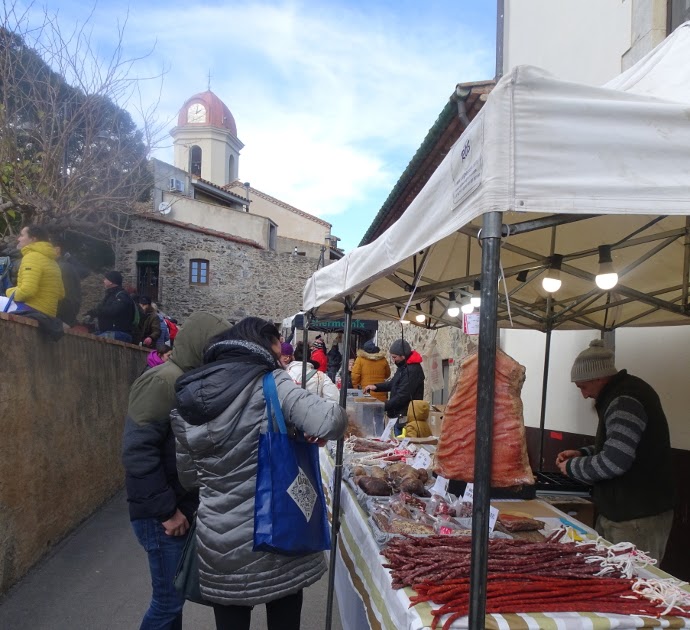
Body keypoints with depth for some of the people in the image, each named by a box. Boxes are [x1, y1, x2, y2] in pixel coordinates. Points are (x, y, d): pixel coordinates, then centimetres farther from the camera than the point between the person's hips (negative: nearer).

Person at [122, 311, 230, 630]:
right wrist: (166, 510, -18)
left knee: (175, 594, 16)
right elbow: (137, 451, -24)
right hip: (160, 512, -8)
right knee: (169, 599, 2)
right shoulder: (164, 380, -18)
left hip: (182, 505, 8)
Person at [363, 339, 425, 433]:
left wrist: (384, 406, -18)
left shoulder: (412, 370, -20)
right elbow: (393, 384, 23)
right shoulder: (403, 367, 14)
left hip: (406, 418, -10)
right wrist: (376, 386, 8)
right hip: (399, 415, 10)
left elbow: (402, 396, -23)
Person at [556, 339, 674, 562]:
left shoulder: (625, 401, -20)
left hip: (637, 520, -10)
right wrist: (583, 453, 11)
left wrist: (572, 467, -10)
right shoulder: (621, 394, 13)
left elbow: (613, 462, -26)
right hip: (620, 513, 10)